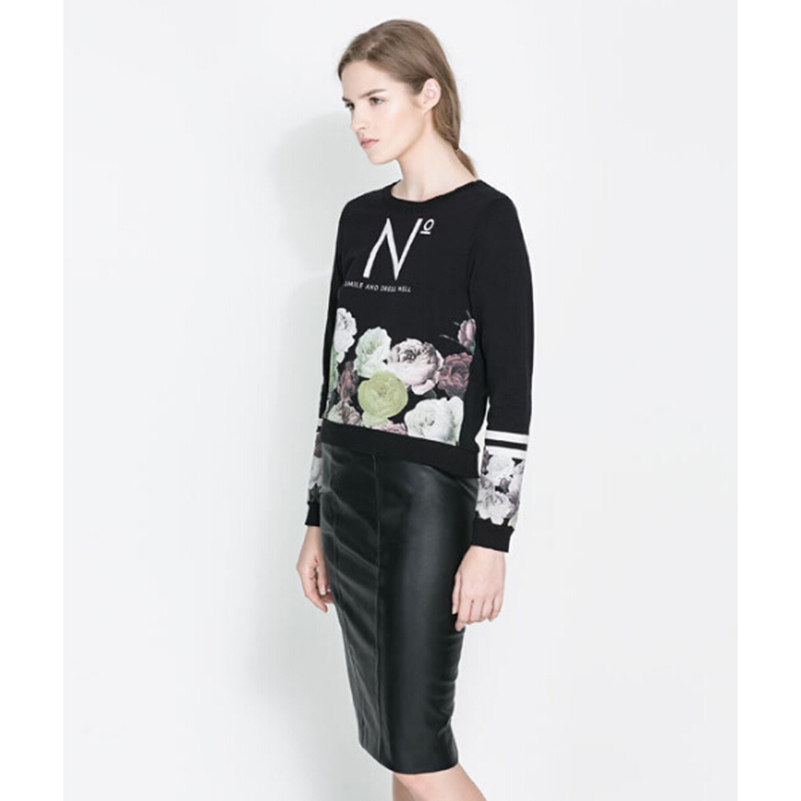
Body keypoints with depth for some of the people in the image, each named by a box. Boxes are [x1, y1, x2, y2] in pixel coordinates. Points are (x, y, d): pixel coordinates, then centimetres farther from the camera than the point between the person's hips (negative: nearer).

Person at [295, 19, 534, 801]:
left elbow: (512, 393, -11)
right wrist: (317, 518, 15)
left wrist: (492, 539, -15)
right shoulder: (359, 217, 12)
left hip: (430, 498, -6)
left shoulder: (486, 218, -7)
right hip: (348, 492, 6)